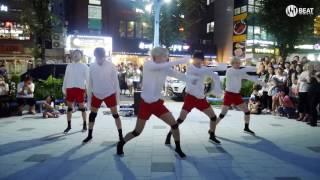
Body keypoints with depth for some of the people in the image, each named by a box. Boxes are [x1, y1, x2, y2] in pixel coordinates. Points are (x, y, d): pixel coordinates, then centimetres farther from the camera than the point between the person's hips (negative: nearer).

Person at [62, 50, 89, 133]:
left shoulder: (84, 66, 2)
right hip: (70, 88, 4)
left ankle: (84, 125, 15)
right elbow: (66, 78, 15)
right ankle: (69, 125, 15)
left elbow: (87, 78, -1)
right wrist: (64, 88, 10)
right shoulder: (69, 66, 13)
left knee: (82, 107, 3)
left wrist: (88, 88, -8)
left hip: (80, 88, -3)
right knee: (69, 107, 6)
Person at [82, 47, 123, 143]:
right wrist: (89, 96, 8)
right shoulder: (92, 66, -4)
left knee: (115, 114, 0)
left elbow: (115, 80, -4)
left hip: (110, 93, -3)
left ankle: (120, 135, 10)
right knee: (92, 114, 10)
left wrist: (117, 95, -4)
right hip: (96, 94, 3)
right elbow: (90, 81, 6)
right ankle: (89, 135, 26)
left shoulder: (111, 65, -11)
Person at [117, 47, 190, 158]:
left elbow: (180, 75, -10)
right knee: (137, 132, 3)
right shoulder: (148, 64, -14)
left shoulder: (165, 69, -1)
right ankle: (121, 144, 30)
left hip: (157, 103, 4)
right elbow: (160, 66, -34)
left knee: (174, 124, -4)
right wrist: (180, 61, -33)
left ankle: (178, 148, 17)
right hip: (145, 103, -4)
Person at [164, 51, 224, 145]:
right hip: (190, 97, -6)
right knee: (181, 118, -14)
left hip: (201, 98, 6)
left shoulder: (204, 69, 5)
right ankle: (169, 135, 2)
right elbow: (199, 72, -32)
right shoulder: (190, 68, -11)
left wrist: (217, 90, -5)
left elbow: (216, 77, 10)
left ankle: (212, 136, 25)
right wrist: (215, 68, -34)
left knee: (213, 116, 7)